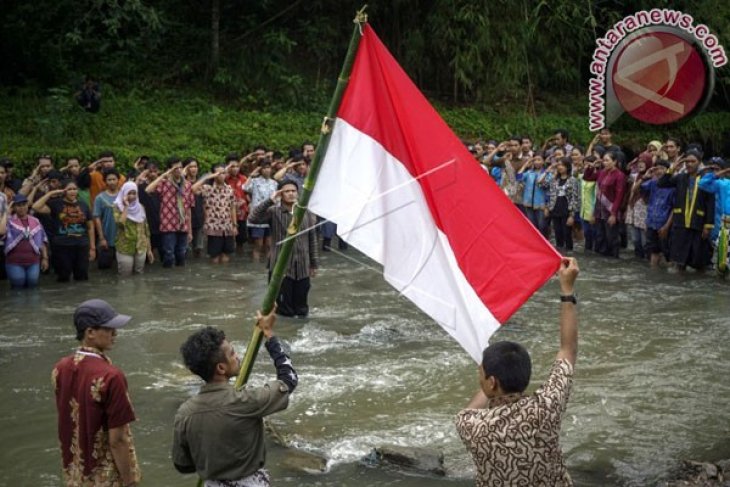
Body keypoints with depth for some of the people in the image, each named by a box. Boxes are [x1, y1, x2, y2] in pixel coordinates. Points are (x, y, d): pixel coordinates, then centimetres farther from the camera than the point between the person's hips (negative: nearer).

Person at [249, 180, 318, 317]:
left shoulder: (306, 213, 6)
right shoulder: (274, 212, -4)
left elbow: (312, 239, 10)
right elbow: (254, 218, -20)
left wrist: (313, 264, 10)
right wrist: (270, 201, -22)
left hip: (302, 266, 3)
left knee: (301, 300, 12)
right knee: (283, 306, 1)